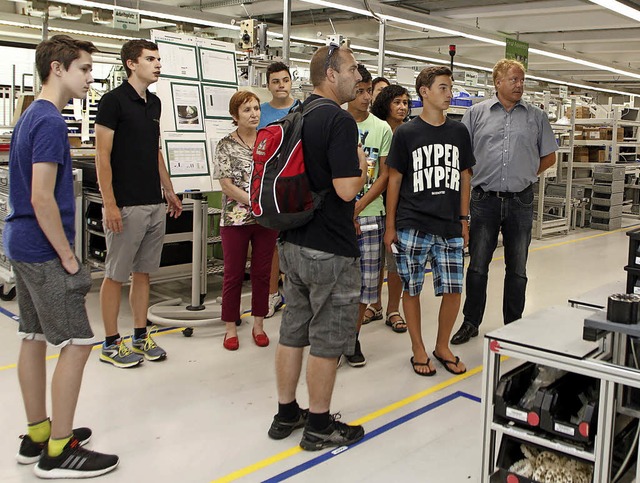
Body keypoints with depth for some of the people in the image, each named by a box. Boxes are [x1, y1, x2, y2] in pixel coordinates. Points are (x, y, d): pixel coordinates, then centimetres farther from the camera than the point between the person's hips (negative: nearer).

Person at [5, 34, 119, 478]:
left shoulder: (31, 117, 14)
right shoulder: (50, 122, -17)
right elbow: (42, 199, -22)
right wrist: (68, 259, -15)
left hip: (22, 244, 10)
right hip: (43, 250, -10)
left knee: (34, 338, 14)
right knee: (77, 343, -4)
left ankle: (37, 435, 25)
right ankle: (58, 451, 4)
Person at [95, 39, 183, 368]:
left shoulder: (154, 103, 13)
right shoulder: (113, 100, -9)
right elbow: (102, 156, -13)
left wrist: (169, 191, 18)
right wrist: (109, 204, -18)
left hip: (155, 205, 7)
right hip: (126, 205, -7)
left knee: (143, 272, 13)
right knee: (116, 275, 3)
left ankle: (140, 337, 23)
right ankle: (111, 344, 13)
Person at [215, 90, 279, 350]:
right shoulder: (226, 145, -3)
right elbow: (226, 184, -9)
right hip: (236, 219, -3)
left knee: (262, 272, 10)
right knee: (234, 275, 6)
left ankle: (258, 325, 23)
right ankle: (231, 328, 17)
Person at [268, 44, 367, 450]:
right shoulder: (340, 120, -17)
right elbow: (347, 188, -24)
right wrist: (362, 167, -4)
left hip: (293, 243, 9)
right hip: (330, 250, -9)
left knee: (293, 332, 16)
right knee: (328, 340, 4)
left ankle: (286, 413, 28)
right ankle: (319, 425, 17)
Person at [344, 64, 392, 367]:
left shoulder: (382, 129, 7)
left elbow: (384, 175, 3)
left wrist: (357, 208, -9)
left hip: (370, 214, 2)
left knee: (366, 279, 4)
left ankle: (353, 336, 20)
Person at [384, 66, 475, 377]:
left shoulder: (459, 132, 10)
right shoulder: (406, 133, -1)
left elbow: (464, 177, 15)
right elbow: (395, 179, 1)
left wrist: (463, 219, 12)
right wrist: (390, 225, 0)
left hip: (450, 228, 3)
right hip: (412, 226, -3)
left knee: (453, 290, 3)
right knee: (412, 290, 5)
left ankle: (442, 346, 25)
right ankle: (418, 350, 22)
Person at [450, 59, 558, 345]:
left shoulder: (536, 117, 7)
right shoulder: (477, 113, 3)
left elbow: (549, 156, 15)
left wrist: (524, 175, 10)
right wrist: (474, 180, 2)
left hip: (520, 202, 1)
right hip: (485, 200, -1)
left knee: (517, 269, 10)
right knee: (478, 266, 5)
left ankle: (513, 326, 22)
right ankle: (471, 323, 18)